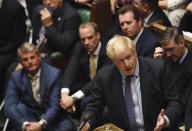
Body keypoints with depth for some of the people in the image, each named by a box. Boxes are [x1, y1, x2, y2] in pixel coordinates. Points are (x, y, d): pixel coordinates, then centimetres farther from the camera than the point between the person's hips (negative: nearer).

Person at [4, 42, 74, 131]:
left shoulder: (54, 74, -10)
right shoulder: (16, 77, -4)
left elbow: (55, 105, -18)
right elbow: (9, 106, -14)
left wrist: (41, 124, -35)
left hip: (51, 118, -2)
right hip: (30, 117, 2)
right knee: (19, 108, -29)